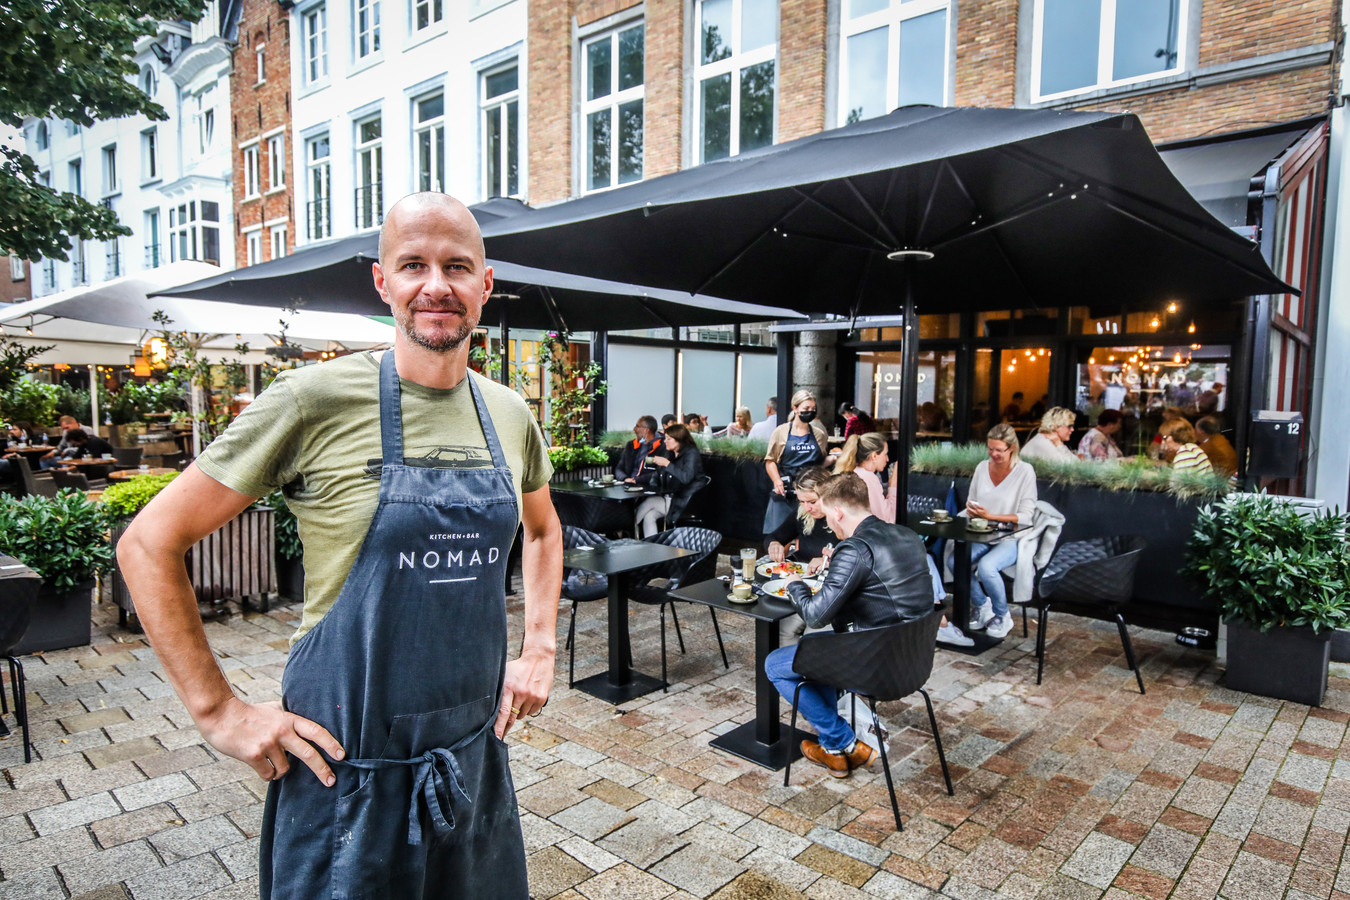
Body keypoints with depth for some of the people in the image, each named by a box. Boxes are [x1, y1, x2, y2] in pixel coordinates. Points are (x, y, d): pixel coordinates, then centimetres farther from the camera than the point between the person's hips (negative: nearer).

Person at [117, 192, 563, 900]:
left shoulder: (511, 416, 0)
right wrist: (218, 710, -10)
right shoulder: (315, 400, -15)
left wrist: (538, 649, 8)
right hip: (346, 765, -5)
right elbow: (148, 543, -9)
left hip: (476, 753, 5)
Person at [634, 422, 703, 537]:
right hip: (667, 498, 7)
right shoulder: (668, 453, 14)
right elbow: (657, 474, 23)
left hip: (682, 501, -7)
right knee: (649, 517, -19)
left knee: (649, 502, -20)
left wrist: (667, 464, -20)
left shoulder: (691, 453, -8)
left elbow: (686, 477, -24)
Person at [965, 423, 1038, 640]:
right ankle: (981, 604, 3)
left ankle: (1003, 616, -5)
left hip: (1011, 539, -5)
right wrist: (971, 510, -7)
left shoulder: (1025, 471, -7)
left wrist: (990, 516, -20)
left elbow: (1025, 516, -11)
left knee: (986, 566, -33)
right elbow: (971, 502, 17)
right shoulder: (982, 467, 7)